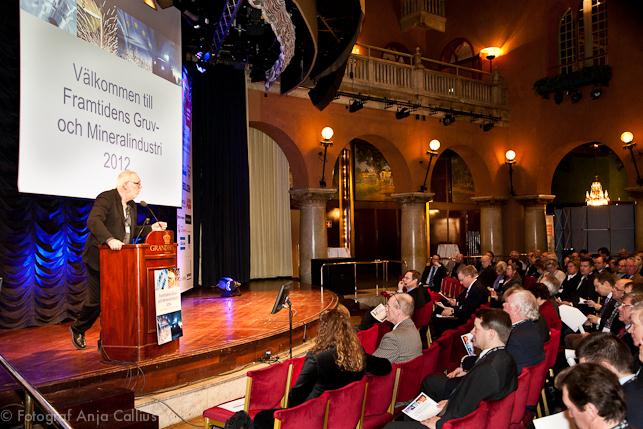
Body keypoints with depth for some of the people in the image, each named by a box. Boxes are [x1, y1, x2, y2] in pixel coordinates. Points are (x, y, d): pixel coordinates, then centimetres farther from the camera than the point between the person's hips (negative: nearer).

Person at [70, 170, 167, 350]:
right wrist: (110, 239, -41)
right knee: (97, 299, 0)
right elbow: (93, 221, -27)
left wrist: (151, 228, 6)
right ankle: (77, 330, 29)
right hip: (100, 258, -7)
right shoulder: (106, 198, -13)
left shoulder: (132, 206, 13)